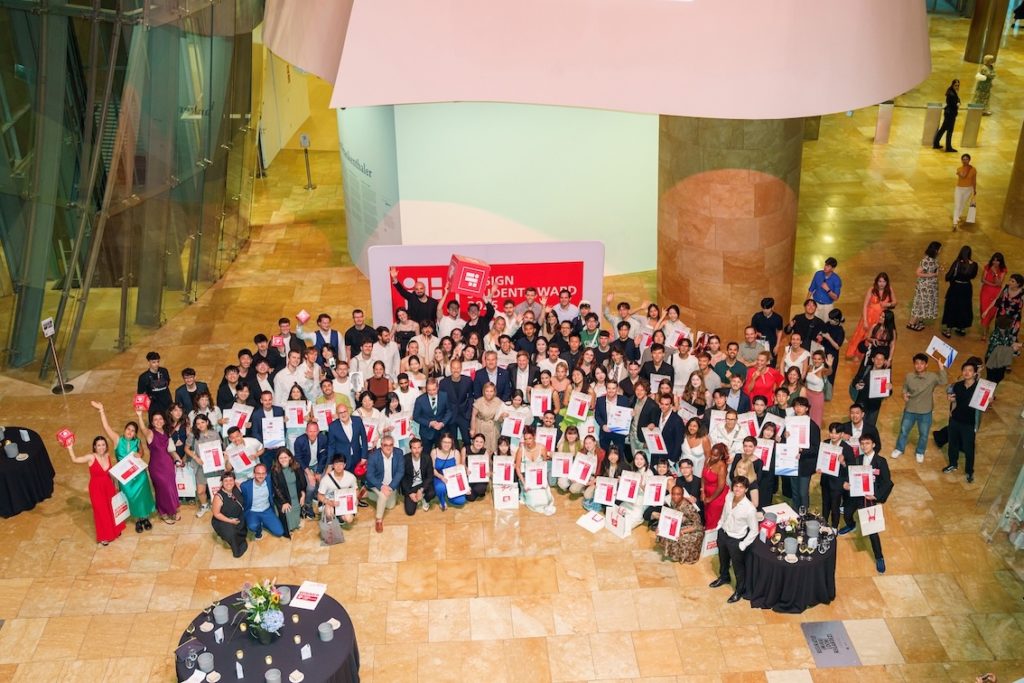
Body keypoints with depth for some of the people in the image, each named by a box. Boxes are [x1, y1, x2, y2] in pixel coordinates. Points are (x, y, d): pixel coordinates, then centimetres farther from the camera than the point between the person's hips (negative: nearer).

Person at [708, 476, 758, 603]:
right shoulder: (729, 497, -15)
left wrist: (743, 545, -15)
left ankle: (740, 590, 40)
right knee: (723, 559, 30)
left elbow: (754, 530, -19)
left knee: (738, 566, 16)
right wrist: (719, 527, 12)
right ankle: (723, 577, 59)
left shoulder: (749, 508, -32)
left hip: (736, 540, -6)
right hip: (723, 533, 6)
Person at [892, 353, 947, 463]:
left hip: (925, 412, -2)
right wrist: (904, 394, -16)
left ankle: (920, 452, 35)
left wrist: (941, 368, -37)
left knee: (924, 434, 13)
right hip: (910, 410, 2)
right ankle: (899, 449, 37)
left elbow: (943, 382, -31)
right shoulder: (909, 376, -6)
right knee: (904, 430, 16)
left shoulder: (932, 376, -14)